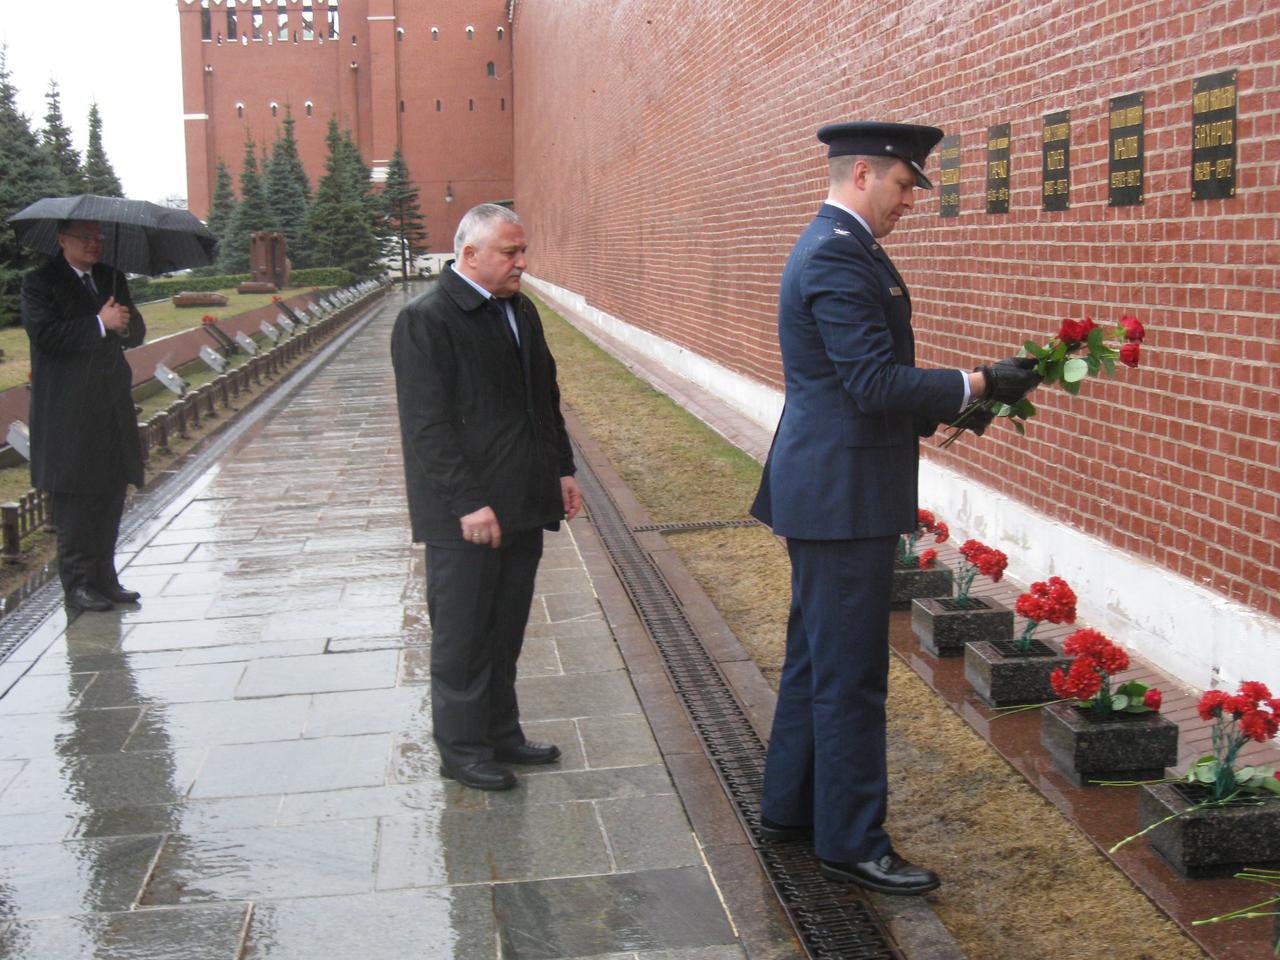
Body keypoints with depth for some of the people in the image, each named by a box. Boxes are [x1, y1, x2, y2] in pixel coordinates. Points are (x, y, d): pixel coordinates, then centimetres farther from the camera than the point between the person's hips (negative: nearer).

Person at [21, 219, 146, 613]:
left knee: (111, 494, 9)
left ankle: (104, 577, 19)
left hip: (112, 406, 6)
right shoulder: (40, 282, -4)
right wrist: (100, 324, -20)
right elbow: (45, 334, -17)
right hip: (68, 413, -6)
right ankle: (78, 584, 7)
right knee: (75, 496, -2)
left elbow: (136, 333, 13)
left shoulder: (112, 278, 15)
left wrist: (124, 323, -9)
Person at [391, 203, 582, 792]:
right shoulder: (426, 320, -13)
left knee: (505, 632, 17)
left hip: (523, 506, 8)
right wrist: (469, 503, -20)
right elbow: (428, 426, -17)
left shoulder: (521, 311, 13)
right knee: (462, 636, 5)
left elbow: (545, 397, 21)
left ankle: (501, 734, 30)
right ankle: (461, 749, 19)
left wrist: (561, 469, 15)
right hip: (466, 517, -7)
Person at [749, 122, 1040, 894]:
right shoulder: (840, 258, -18)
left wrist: (945, 410, 13)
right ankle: (851, 843, 11)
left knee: (816, 658, 19)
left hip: (827, 488, 11)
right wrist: (978, 383, -17)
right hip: (845, 494, -11)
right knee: (851, 674, -1)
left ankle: (791, 806, 32)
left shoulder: (835, 247, 15)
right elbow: (877, 384, -24)